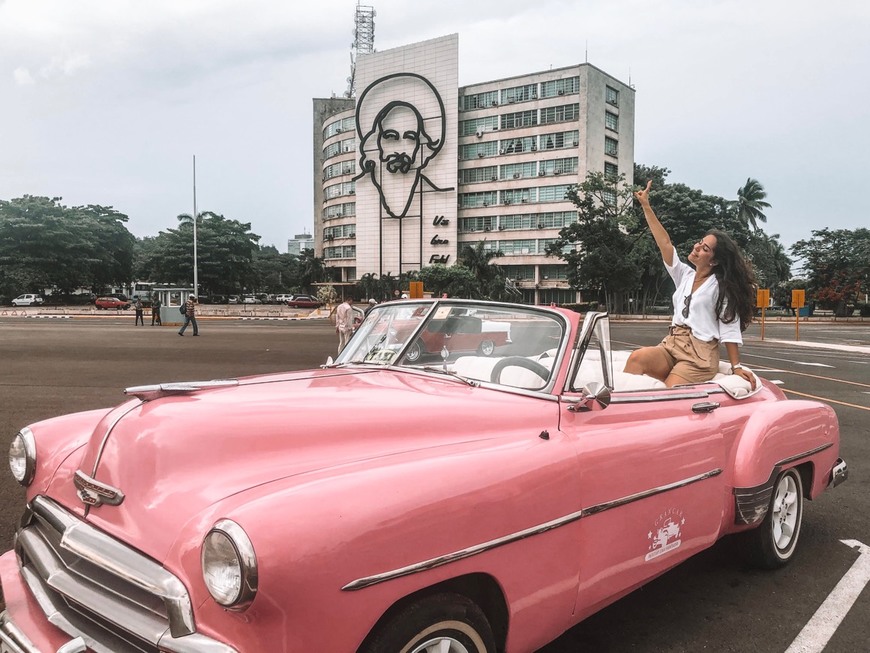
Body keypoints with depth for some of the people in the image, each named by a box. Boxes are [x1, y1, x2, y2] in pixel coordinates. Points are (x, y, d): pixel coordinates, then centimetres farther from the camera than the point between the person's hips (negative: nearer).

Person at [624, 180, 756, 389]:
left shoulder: (721, 286, 1)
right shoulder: (685, 274, 16)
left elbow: (729, 328, 0)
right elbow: (665, 243, 9)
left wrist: (736, 366, -4)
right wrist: (646, 207, 5)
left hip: (700, 354, -3)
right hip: (671, 345, 4)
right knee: (637, 357, -29)